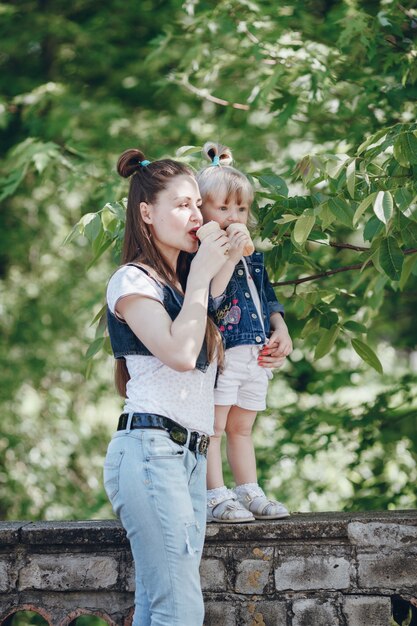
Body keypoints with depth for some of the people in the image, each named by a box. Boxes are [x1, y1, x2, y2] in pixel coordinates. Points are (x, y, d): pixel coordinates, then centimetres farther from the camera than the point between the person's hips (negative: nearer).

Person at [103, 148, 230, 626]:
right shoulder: (132, 280, -2)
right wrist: (200, 277, -7)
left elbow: (206, 357, 17)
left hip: (190, 454, 8)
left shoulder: (181, 282, 23)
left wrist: (218, 276, 15)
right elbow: (179, 353, -16)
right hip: (151, 447, -8)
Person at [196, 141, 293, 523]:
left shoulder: (254, 254, 16)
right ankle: (217, 498, 0)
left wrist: (281, 332, 9)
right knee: (213, 427, -4)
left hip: (256, 354, 8)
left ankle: (249, 493, 20)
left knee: (242, 427, 16)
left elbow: (269, 297, 23)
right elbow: (209, 300, -25)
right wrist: (229, 258, -27)